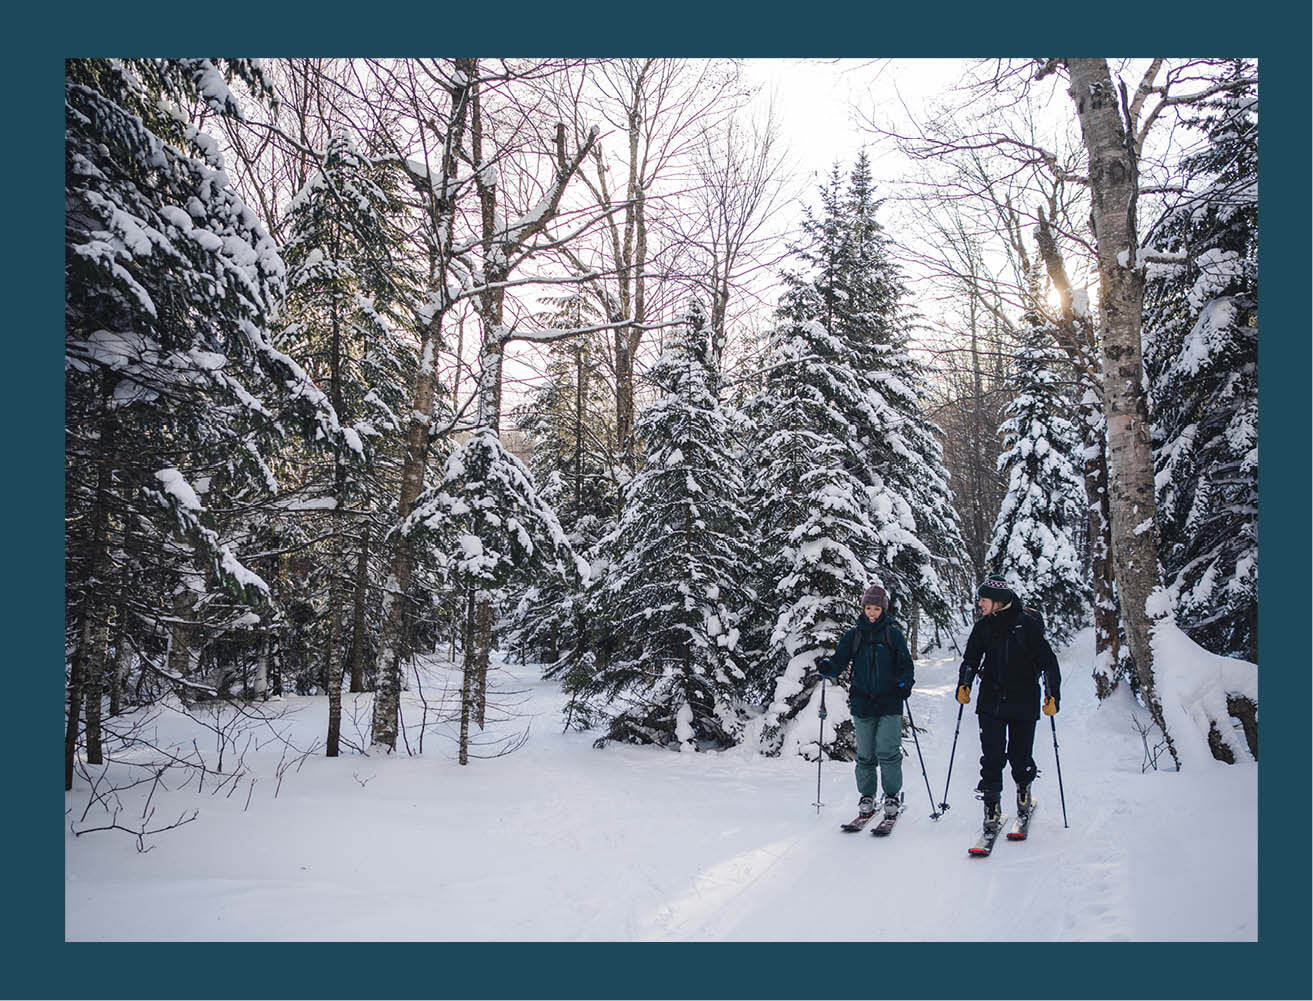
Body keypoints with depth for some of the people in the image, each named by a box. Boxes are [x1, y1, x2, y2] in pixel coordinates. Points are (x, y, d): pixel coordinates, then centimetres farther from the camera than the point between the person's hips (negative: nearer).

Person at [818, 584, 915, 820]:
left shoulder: (893, 633, 4)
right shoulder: (853, 635, 8)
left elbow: (905, 664, 5)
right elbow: (840, 662, 4)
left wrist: (905, 683, -14)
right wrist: (828, 666, -18)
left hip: (889, 703, -2)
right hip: (862, 703, 2)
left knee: (888, 751, -9)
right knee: (865, 754, 6)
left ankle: (892, 796, 8)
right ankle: (866, 796, 20)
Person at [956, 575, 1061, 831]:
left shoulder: (1028, 624, -7)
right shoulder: (983, 626, 5)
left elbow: (1048, 660, -3)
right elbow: (971, 659, 13)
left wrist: (1053, 694, -9)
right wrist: (964, 685, 0)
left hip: (1024, 703, -2)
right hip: (991, 702, 3)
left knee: (1020, 756, 6)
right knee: (991, 757, -4)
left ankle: (1024, 788, 35)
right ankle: (991, 806, 7)